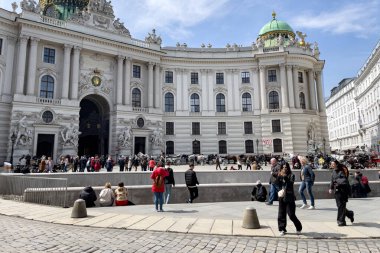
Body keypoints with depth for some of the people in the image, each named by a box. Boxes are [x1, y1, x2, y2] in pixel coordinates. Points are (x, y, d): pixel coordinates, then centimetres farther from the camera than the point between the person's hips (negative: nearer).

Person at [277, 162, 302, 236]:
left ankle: (299, 228, 23)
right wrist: (279, 177, -13)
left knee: (291, 215, 0)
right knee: (281, 214, 5)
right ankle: (282, 229, 17)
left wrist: (285, 177, -28)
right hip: (281, 197, 4)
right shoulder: (280, 175, 8)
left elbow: (291, 183, -18)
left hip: (289, 197, -4)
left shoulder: (291, 175, -3)